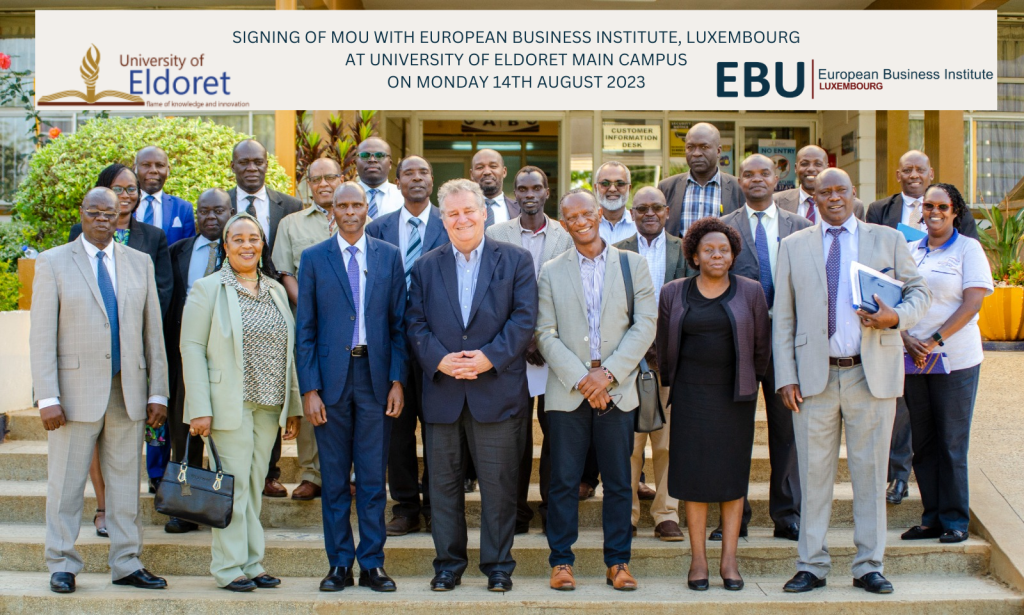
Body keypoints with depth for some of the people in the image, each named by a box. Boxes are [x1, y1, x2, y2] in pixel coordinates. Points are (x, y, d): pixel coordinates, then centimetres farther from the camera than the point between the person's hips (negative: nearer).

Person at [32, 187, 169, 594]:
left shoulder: (140, 264, 11)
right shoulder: (53, 263, 2)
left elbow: (153, 332, 10)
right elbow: (42, 336, -3)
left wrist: (158, 393, 4)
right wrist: (47, 398, -11)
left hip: (128, 392, 3)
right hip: (76, 390, -3)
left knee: (126, 482, 8)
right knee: (67, 484, 3)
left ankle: (126, 564, 17)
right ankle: (62, 565, 16)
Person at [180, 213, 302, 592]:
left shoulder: (276, 290, 13)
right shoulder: (208, 289, -1)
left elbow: (288, 350, 13)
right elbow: (191, 348, -6)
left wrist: (293, 407, 9)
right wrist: (200, 409, -14)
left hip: (269, 405, 5)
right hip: (229, 404, -4)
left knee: (254, 486, 9)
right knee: (234, 485, -3)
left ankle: (252, 564, 17)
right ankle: (229, 568, 6)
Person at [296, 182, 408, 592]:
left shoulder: (389, 257, 6)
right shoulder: (314, 259, 4)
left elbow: (399, 323, 6)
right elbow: (305, 330, 2)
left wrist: (397, 380, -2)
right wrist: (309, 389, -5)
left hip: (375, 376, 0)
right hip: (331, 377, 0)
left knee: (373, 478, 4)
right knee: (334, 480, 6)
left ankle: (371, 565, 13)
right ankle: (339, 564, 16)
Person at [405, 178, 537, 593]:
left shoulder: (516, 261, 5)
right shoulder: (425, 267, 11)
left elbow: (524, 318, -3)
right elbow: (415, 324, 5)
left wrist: (489, 357, -15)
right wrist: (439, 359, -12)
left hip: (497, 391, -2)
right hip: (442, 391, 2)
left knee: (498, 483, 3)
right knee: (444, 483, 8)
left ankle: (498, 565, 15)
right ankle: (448, 563, 20)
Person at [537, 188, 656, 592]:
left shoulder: (633, 264, 7)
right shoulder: (551, 272, 8)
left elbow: (645, 324, 0)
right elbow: (546, 334, 1)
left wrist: (609, 373, -10)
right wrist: (580, 379, -11)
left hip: (617, 390, 0)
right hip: (568, 391, 0)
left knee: (619, 482, 5)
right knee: (564, 481, 1)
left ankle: (618, 562, 14)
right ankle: (561, 560, 12)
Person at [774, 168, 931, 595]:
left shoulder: (888, 240, 9)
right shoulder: (794, 246, 10)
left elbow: (920, 292, 10)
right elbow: (782, 318, 8)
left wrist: (896, 316, -13)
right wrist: (785, 377, -1)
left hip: (873, 374, 0)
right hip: (814, 375, 0)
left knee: (870, 472, 4)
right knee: (814, 474, 3)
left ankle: (869, 567, 14)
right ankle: (811, 566, 13)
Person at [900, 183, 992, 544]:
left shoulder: (968, 249, -1)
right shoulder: (910, 251, 11)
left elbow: (972, 302, -8)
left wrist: (935, 340, -16)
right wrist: (907, 339, -9)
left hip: (955, 359, -4)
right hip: (913, 359, 4)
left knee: (951, 443, 0)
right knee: (923, 443, 7)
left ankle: (955, 520, 10)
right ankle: (932, 517, 16)